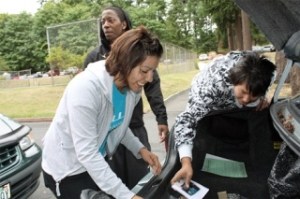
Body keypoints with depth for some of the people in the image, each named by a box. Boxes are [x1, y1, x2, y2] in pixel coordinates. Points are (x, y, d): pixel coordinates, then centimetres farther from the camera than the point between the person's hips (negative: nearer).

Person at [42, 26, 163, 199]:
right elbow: (85, 153, -32)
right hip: (66, 168, -6)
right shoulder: (87, 87, -32)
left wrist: (141, 149, -10)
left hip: (98, 162, 6)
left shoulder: (133, 87, -11)